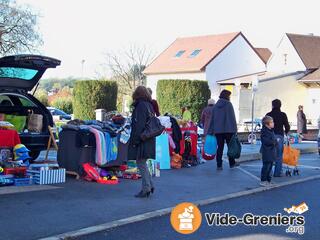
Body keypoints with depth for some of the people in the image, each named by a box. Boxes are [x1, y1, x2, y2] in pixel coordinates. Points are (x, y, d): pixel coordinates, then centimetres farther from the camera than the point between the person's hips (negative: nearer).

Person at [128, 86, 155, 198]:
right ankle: (149, 186, 19)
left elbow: (139, 124, -20)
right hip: (149, 139, 9)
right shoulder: (149, 105, 12)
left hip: (142, 140, -9)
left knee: (141, 163, -2)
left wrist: (135, 140, -18)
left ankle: (146, 189, 2)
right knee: (142, 163, 18)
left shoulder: (141, 105, -15)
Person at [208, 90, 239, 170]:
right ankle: (232, 163, 18)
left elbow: (212, 119, 9)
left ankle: (219, 165, 3)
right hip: (228, 129, -4)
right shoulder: (228, 104, -6)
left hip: (218, 130, 4)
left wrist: (211, 131, 12)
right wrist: (234, 129, -6)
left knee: (220, 147, 6)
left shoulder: (216, 105, 8)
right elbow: (232, 118, -9)